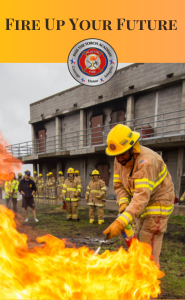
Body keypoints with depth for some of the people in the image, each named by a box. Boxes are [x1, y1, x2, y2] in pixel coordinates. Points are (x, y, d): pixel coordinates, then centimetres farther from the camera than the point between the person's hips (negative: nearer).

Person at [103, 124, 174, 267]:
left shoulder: (147, 161, -32)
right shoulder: (120, 160, -5)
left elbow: (142, 196, -38)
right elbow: (119, 185, -1)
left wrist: (121, 222, -44)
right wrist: (123, 203, -20)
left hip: (158, 204, -8)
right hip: (143, 206, 8)